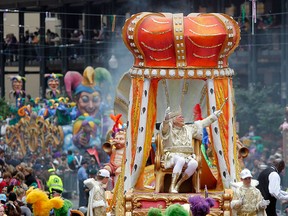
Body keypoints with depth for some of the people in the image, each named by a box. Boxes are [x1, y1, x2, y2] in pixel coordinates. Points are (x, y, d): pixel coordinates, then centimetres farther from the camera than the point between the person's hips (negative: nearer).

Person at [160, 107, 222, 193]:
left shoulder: (188, 129, 22)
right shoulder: (169, 130, 4)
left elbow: (202, 124, 31)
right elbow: (164, 127, -20)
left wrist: (214, 115, 34)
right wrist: (166, 119, -42)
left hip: (187, 157, 5)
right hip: (172, 156, -5)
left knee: (194, 163, -32)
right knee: (181, 160, -41)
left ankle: (178, 185, -25)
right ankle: (172, 187, -43)